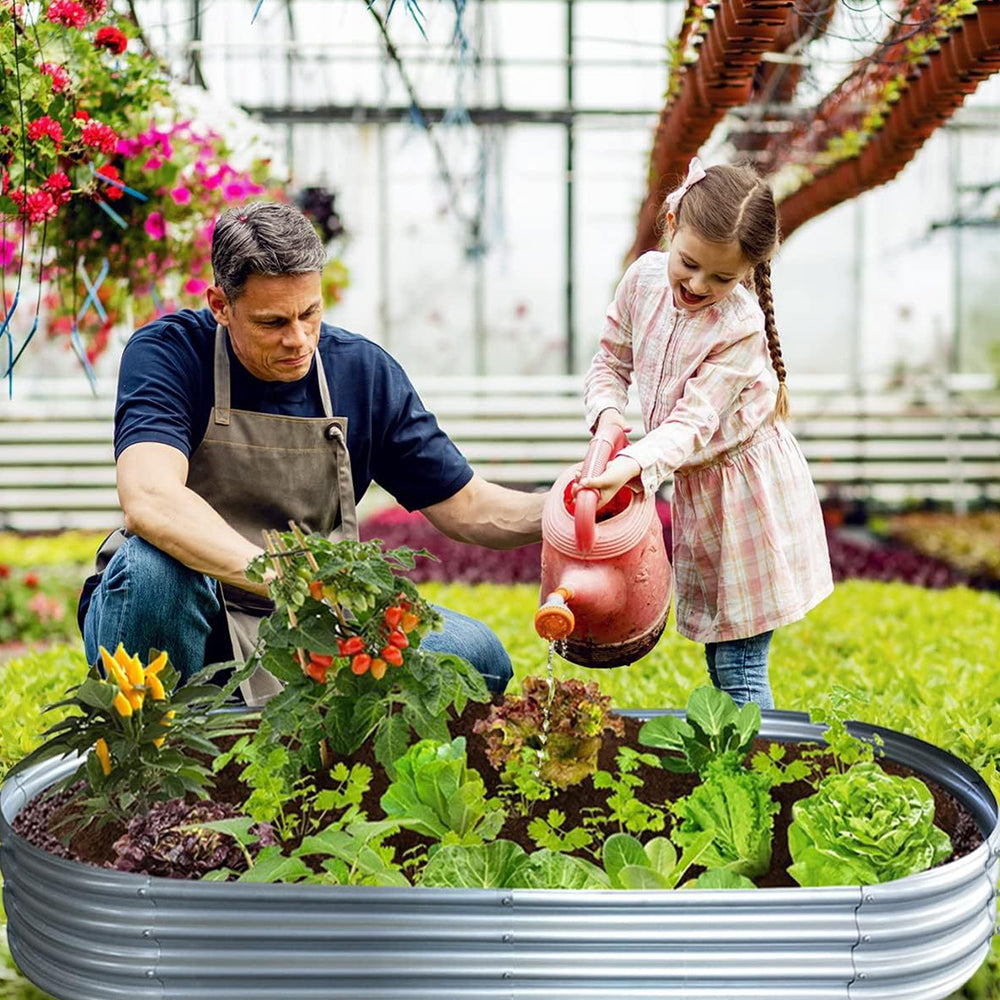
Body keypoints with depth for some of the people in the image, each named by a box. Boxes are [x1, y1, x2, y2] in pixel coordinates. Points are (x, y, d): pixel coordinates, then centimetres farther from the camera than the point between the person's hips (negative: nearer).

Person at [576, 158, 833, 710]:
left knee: (739, 669, -4)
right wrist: (607, 412, -15)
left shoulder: (740, 328, -25)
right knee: (718, 655, 15)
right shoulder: (645, 277, -7)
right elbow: (611, 359, 5)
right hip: (695, 486, 6)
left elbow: (692, 423, -28)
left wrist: (632, 465, -44)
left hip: (746, 493, -6)